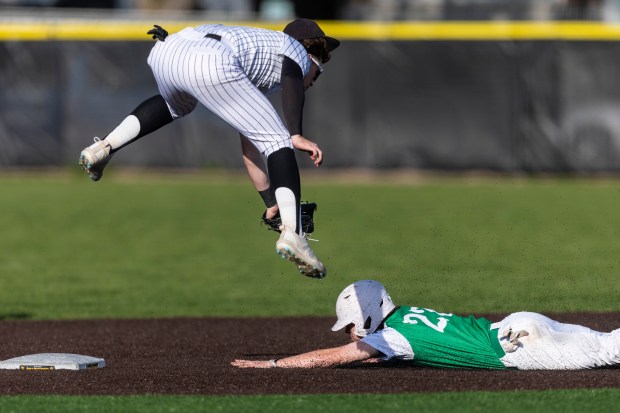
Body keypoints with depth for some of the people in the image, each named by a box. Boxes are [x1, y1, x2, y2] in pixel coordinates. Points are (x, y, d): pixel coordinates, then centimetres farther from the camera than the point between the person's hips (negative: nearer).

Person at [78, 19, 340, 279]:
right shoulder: (295, 48, 24)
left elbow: (249, 145, 44)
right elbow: (291, 81, -3)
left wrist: (271, 203, 47)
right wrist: (296, 135, -14)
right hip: (209, 64, -8)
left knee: (176, 105, 43)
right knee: (277, 140, -1)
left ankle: (102, 149, 28)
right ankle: (292, 234, -19)